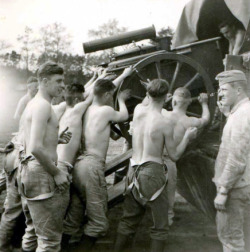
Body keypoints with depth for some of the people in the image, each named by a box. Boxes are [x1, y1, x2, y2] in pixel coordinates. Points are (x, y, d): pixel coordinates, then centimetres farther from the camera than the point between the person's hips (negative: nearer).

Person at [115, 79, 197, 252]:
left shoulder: (138, 110, 0)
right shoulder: (166, 124, -14)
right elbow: (174, 155, -5)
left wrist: (152, 92, 36)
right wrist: (187, 137, 8)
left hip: (134, 171, 6)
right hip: (153, 172, -6)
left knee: (129, 219, 20)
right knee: (160, 225, 7)